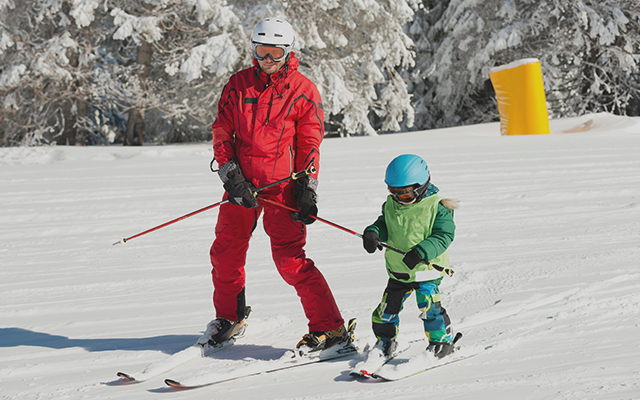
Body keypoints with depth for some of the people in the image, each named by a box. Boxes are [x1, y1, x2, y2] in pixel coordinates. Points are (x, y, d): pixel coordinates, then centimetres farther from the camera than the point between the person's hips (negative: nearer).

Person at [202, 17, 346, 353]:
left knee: (289, 258, -11)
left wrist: (307, 190, -6)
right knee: (225, 252, 10)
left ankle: (330, 327, -6)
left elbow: (310, 144, 0)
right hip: (242, 183, 4)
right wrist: (231, 175, -7)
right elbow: (222, 131, 6)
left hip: (282, 186, -4)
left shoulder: (303, 90, -2)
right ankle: (229, 318, 33)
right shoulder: (238, 84, 6)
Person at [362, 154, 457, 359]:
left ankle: (441, 340, 1)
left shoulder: (436, 208, -13)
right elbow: (384, 225, 13)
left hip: (427, 268, -5)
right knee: (387, 307, 8)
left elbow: (443, 236, -17)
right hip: (398, 270, 5)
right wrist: (372, 233, -12)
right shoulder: (390, 205, 3)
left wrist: (421, 252, -30)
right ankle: (385, 341, 31)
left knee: (428, 304, -19)